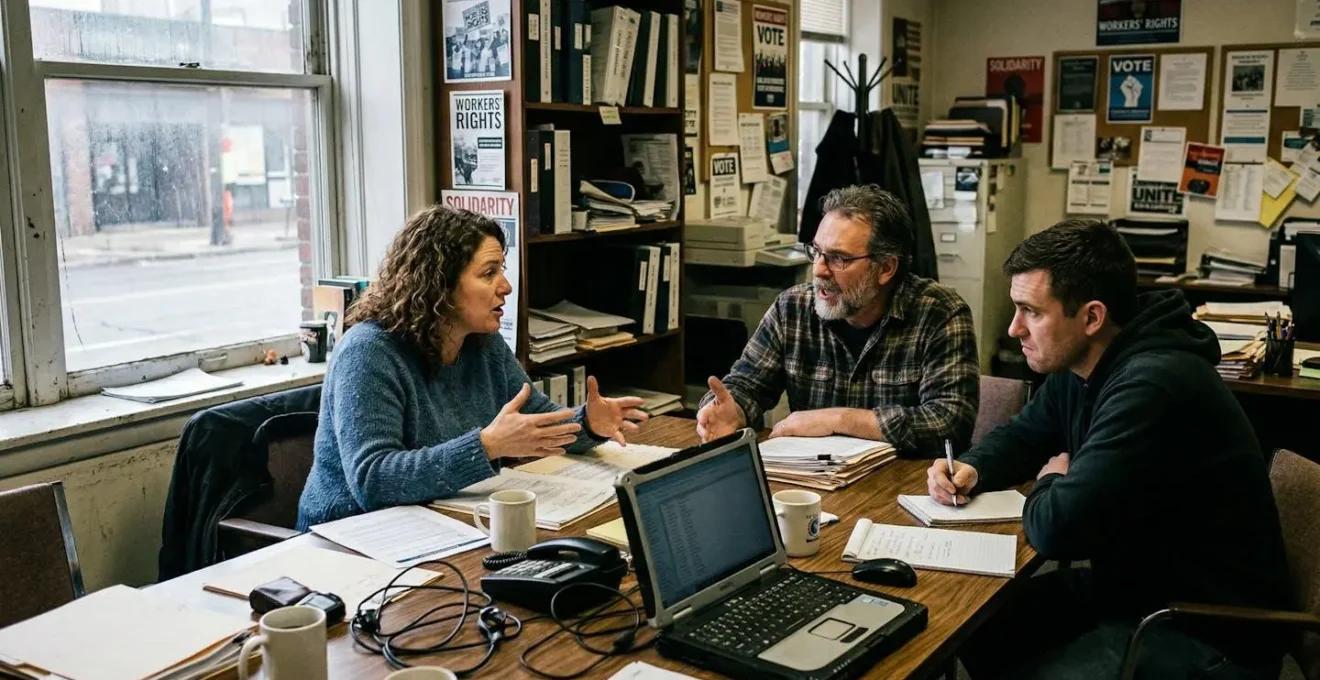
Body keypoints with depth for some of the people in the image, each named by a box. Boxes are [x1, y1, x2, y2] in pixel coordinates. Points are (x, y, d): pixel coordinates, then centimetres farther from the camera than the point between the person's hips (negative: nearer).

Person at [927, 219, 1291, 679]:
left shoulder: (1152, 387, -31)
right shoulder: (1078, 364, 2)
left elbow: (1057, 528, -33)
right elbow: (1022, 435, 19)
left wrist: (1050, 485, -9)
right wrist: (972, 469, -3)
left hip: (1209, 633, -9)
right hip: (1130, 584, 9)